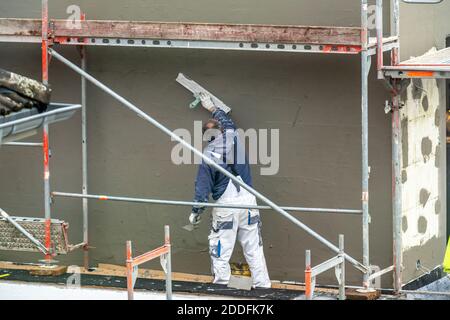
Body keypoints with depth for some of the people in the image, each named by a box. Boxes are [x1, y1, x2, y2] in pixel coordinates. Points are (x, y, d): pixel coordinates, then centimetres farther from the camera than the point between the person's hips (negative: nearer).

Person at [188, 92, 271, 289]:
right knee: (253, 248, 9)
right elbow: (229, 123, 25)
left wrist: (196, 212, 6)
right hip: (247, 199, 4)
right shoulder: (233, 139, 0)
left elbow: (203, 187, -5)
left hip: (226, 205, -4)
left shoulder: (208, 156, -8)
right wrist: (212, 108, 41)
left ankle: (221, 285, 5)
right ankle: (262, 284, 12)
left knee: (221, 250, 4)